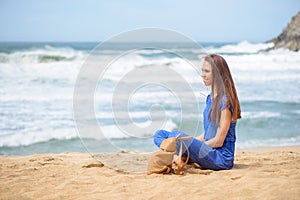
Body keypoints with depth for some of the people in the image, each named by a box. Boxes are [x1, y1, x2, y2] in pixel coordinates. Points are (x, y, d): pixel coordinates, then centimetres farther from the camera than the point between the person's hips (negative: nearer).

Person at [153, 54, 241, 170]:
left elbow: (218, 141, -16)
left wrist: (195, 146, -8)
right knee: (160, 134, 3)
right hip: (209, 151, 10)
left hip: (222, 158, -10)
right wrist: (192, 142, 5)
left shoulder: (225, 101, -14)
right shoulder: (210, 98, 15)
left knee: (177, 135, -31)